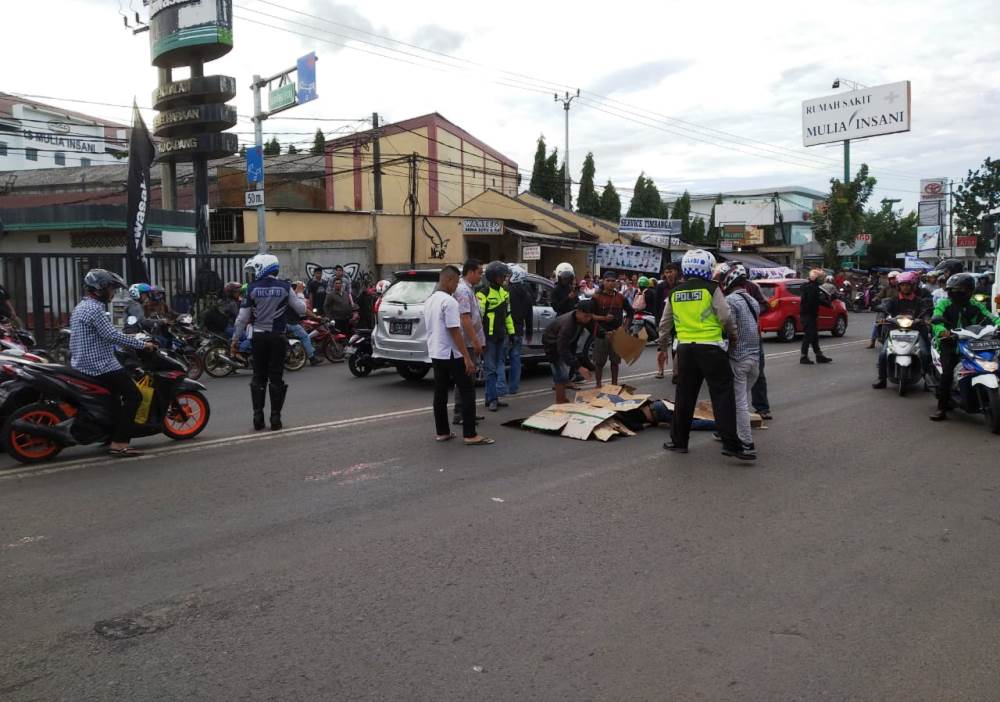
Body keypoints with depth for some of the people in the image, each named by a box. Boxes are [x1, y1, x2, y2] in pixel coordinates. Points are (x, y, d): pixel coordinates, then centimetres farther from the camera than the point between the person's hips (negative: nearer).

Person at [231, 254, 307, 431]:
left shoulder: (252, 288, -3)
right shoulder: (285, 287, -4)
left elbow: (242, 317, 0)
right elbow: (301, 310, 0)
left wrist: (235, 340, 8)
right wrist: (299, 294, 18)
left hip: (258, 337, 1)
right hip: (277, 337, -1)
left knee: (259, 377, 10)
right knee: (276, 377, 5)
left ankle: (258, 417, 9)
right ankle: (275, 418, 4)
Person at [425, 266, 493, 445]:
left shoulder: (429, 301, 10)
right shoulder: (449, 301, -17)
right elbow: (455, 332, -21)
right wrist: (467, 358, -19)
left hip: (435, 353, 9)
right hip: (451, 354, -8)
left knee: (440, 393, 11)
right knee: (467, 393, -3)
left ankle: (442, 432, 15)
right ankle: (470, 435, -5)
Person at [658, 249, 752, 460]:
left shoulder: (674, 294, 9)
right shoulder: (711, 289, -6)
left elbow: (665, 324, 16)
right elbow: (725, 317, -10)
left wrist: (662, 344, 30)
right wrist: (734, 336, 8)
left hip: (685, 348, 5)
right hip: (711, 348, -4)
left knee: (684, 396, 12)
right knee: (722, 395, -2)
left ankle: (678, 441, 18)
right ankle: (730, 444, -6)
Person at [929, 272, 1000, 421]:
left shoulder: (975, 305, 12)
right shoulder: (944, 304, 0)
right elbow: (936, 320, -16)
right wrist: (942, 331, -38)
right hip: (949, 343, -4)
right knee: (947, 373, -19)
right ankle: (942, 408, -15)